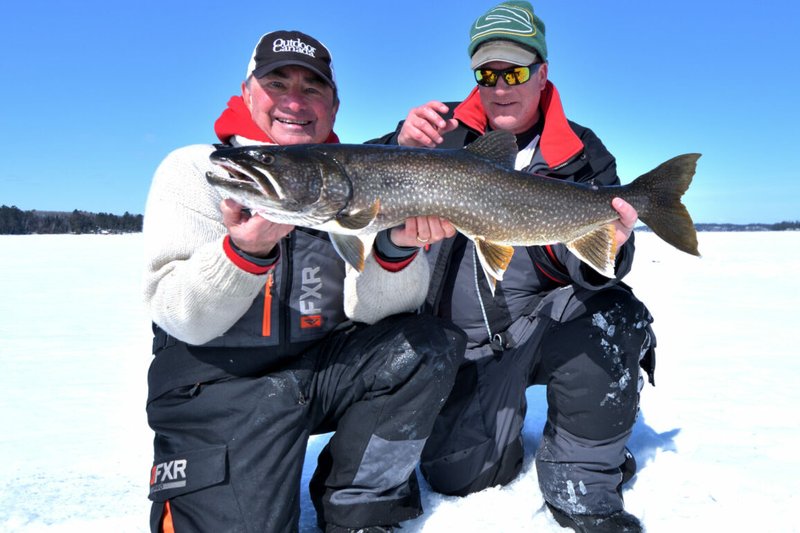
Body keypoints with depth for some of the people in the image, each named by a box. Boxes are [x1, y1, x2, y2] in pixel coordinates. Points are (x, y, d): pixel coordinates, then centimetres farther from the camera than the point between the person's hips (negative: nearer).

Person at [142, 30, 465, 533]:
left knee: (433, 344, -16)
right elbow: (180, 318, -14)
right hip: (215, 375, -3)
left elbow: (369, 308, -8)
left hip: (323, 364, 4)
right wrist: (245, 250, -33)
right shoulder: (194, 169, -4)